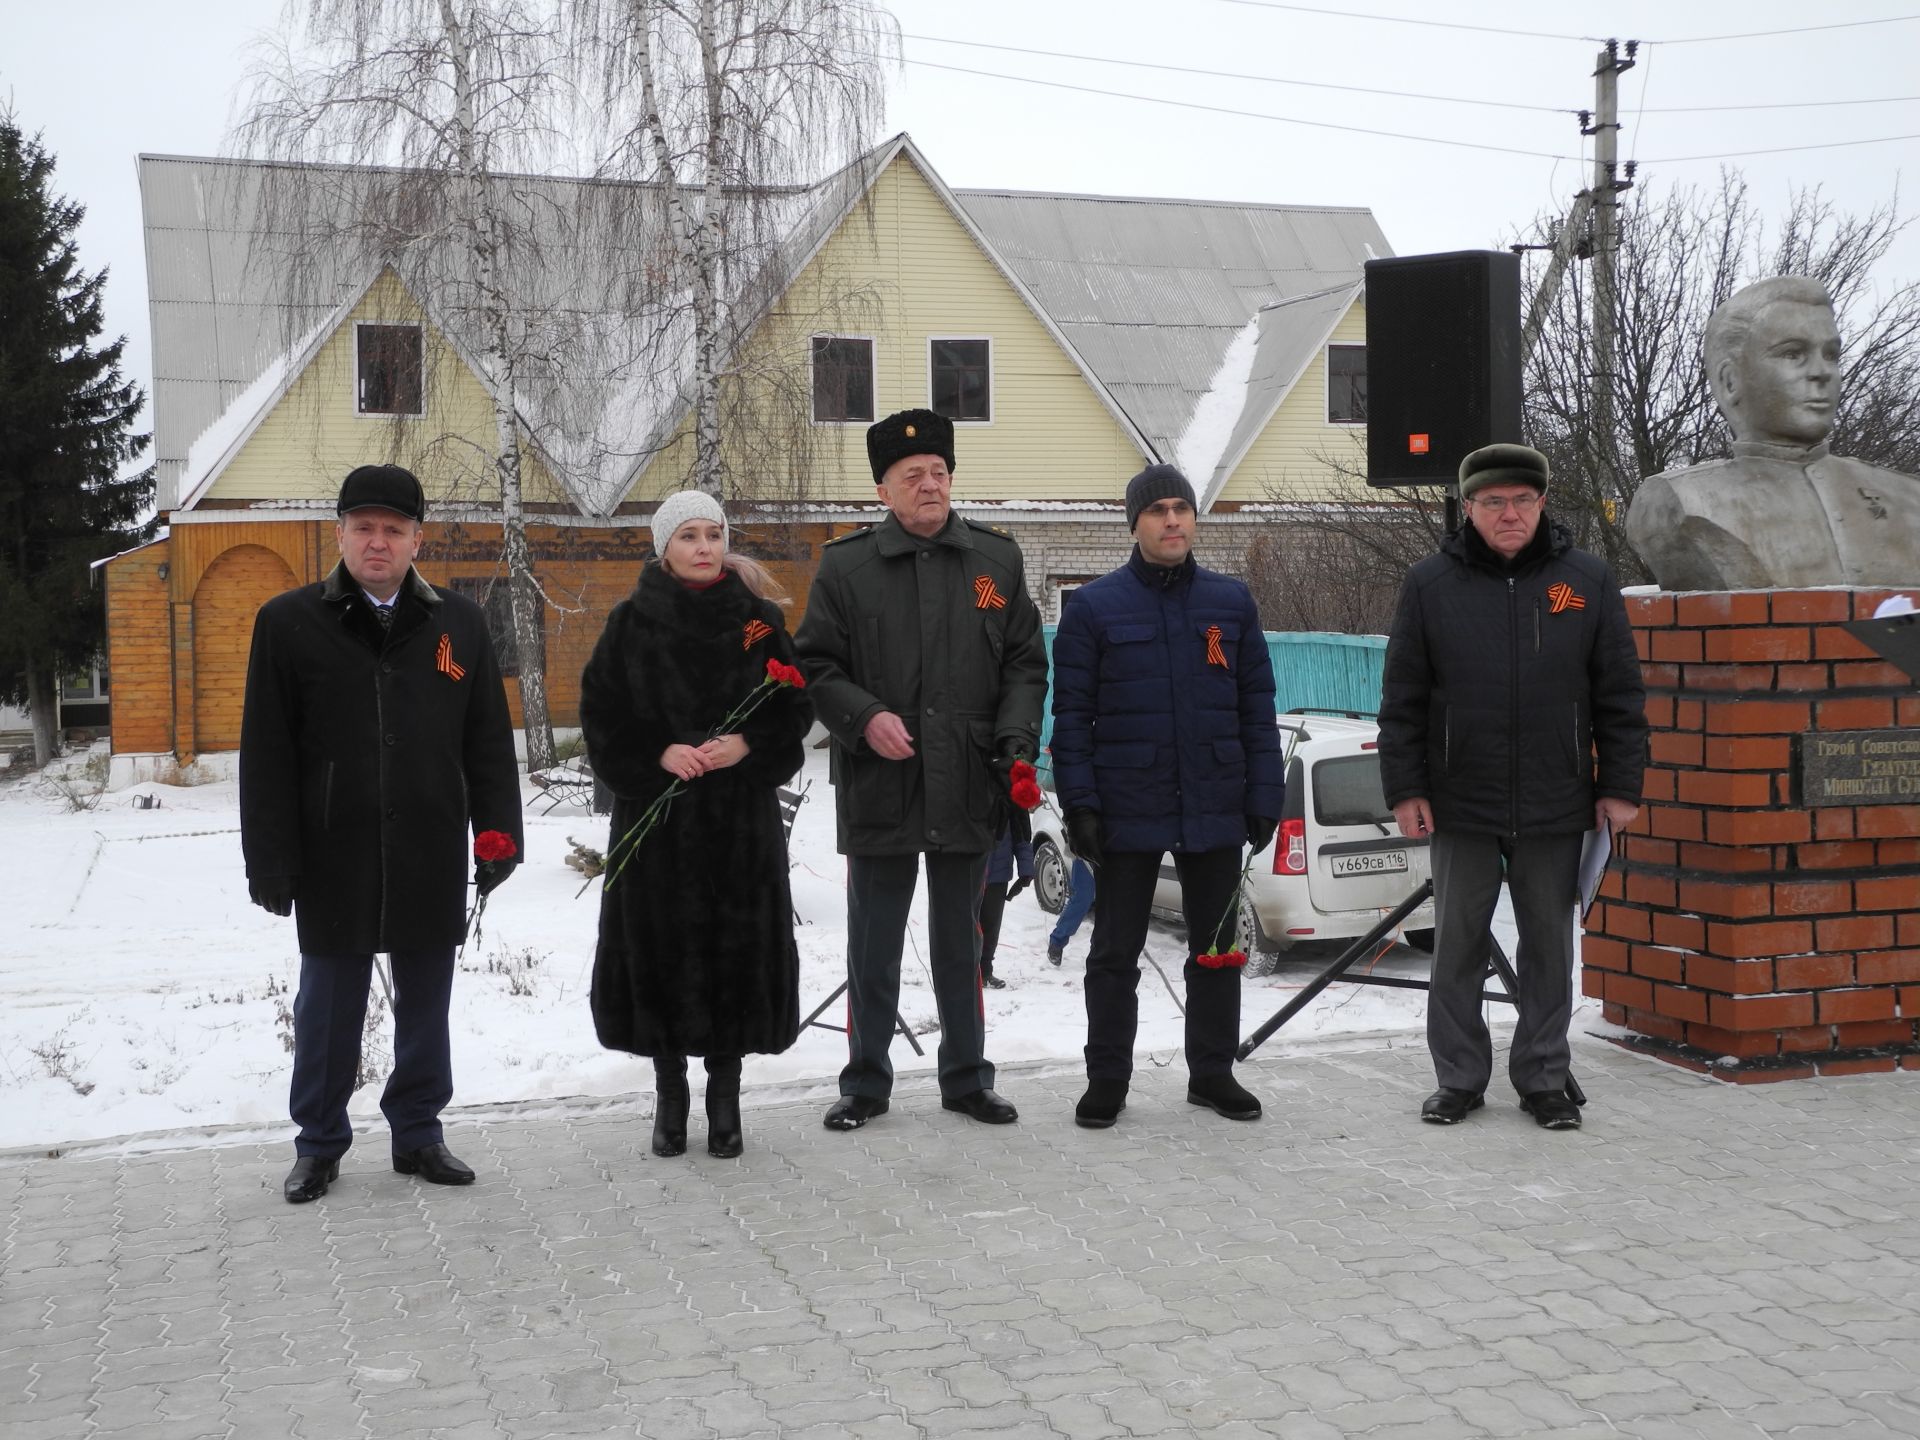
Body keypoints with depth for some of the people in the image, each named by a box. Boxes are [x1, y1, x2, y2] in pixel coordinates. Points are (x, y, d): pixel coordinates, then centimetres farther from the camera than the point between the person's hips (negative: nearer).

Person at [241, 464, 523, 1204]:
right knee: (329, 1005, 9)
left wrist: (498, 836, 1)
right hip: (332, 858, -2)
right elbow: (266, 754, -3)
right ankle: (320, 1143, 23)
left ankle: (419, 1131, 25)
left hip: (432, 858, 2)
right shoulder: (288, 622, -2)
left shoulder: (459, 623, 5)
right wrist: (271, 862, -7)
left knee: (425, 1002, 11)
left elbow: (489, 742, 7)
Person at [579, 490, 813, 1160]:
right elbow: (601, 711, 1)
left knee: (738, 947, 1)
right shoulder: (633, 622, 2)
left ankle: (724, 1093, 14)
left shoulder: (758, 617, 4)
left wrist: (748, 745, -11)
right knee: (660, 946, 1)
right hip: (656, 811, 0)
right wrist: (659, 754, -12)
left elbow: (795, 705, 5)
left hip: (743, 814, 1)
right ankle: (670, 1096, 16)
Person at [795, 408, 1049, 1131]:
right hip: (878, 786, -2)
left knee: (961, 946, 13)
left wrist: (1016, 738, -5)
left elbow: (1026, 663, 9)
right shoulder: (845, 563, 0)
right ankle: (866, 1080, 21)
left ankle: (967, 1077, 25)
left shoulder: (997, 557, 7)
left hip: (968, 788, 2)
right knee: (873, 948, 8)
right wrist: (865, 718, -15)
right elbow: (815, 665, 1)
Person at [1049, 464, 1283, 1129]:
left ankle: (1213, 1072, 25)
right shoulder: (1094, 606, -1)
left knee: (1217, 951, 12)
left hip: (1216, 811, 3)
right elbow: (1072, 714, -3)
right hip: (1127, 812, -2)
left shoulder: (1232, 602, 6)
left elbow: (1257, 709, 7)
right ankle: (1106, 1080, 17)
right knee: (1115, 955, 6)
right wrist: (1079, 804, -9)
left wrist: (1263, 799, 1)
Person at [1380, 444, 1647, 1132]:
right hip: (1461, 805, 0)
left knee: (1550, 947, 9)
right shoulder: (1430, 583, 0)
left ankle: (1543, 1079, 21)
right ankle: (1459, 1078, 19)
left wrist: (1620, 786, 1)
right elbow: (1402, 699, 2)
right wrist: (1405, 788, -3)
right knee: (1458, 946, 8)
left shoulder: (1587, 579, 2)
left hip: (1555, 807, 1)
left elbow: (1620, 693, 5)